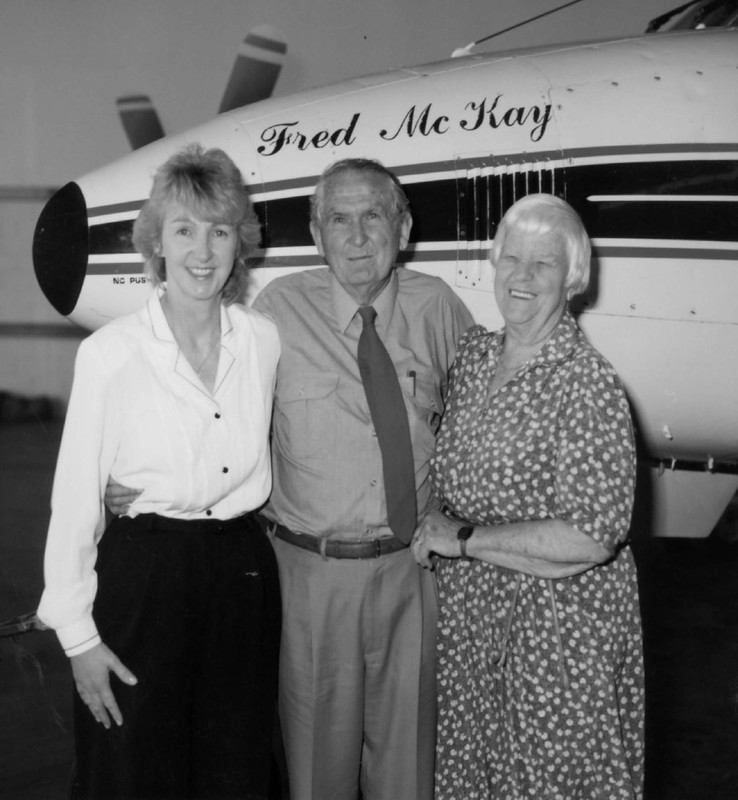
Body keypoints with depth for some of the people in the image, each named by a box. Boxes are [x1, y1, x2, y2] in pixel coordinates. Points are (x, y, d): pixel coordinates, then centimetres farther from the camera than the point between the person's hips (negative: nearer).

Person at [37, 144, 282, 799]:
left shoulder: (263, 340, 1)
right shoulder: (110, 352, -10)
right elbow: (75, 498, -7)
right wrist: (77, 633, -7)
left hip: (243, 578, 4)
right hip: (141, 579, -3)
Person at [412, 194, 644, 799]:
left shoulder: (588, 383, -18)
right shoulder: (474, 353, 3)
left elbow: (592, 538, -23)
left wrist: (464, 538, -18)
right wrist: (437, 531, 1)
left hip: (558, 639, -6)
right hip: (468, 618, 6)